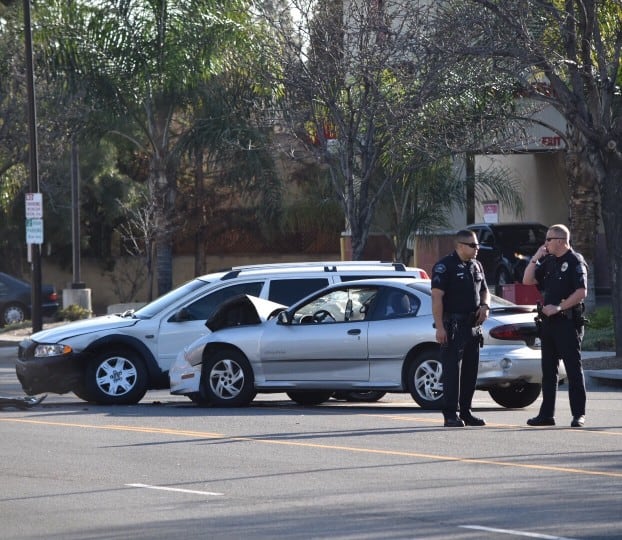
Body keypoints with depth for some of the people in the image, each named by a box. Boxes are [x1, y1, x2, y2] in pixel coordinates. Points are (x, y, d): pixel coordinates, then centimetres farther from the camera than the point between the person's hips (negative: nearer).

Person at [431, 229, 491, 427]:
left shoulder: (476, 266, 15)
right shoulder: (445, 266, -9)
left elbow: (484, 290, 27)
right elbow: (437, 297, -15)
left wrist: (485, 305, 4)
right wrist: (439, 327, -22)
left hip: (473, 325, 8)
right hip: (453, 326, -8)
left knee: (470, 371, 11)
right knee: (452, 370, -8)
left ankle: (466, 412, 19)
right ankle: (451, 414, -8)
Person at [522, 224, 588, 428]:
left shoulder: (575, 261, -7)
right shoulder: (549, 262, 16)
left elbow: (581, 292, -15)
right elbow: (527, 280, 16)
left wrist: (559, 307, -19)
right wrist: (535, 258, 5)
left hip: (568, 321, -8)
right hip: (548, 321, 8)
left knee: (573, 368, -6)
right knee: (548, 369, 9)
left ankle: (579, 414, -5)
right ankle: (546, 414, 14)